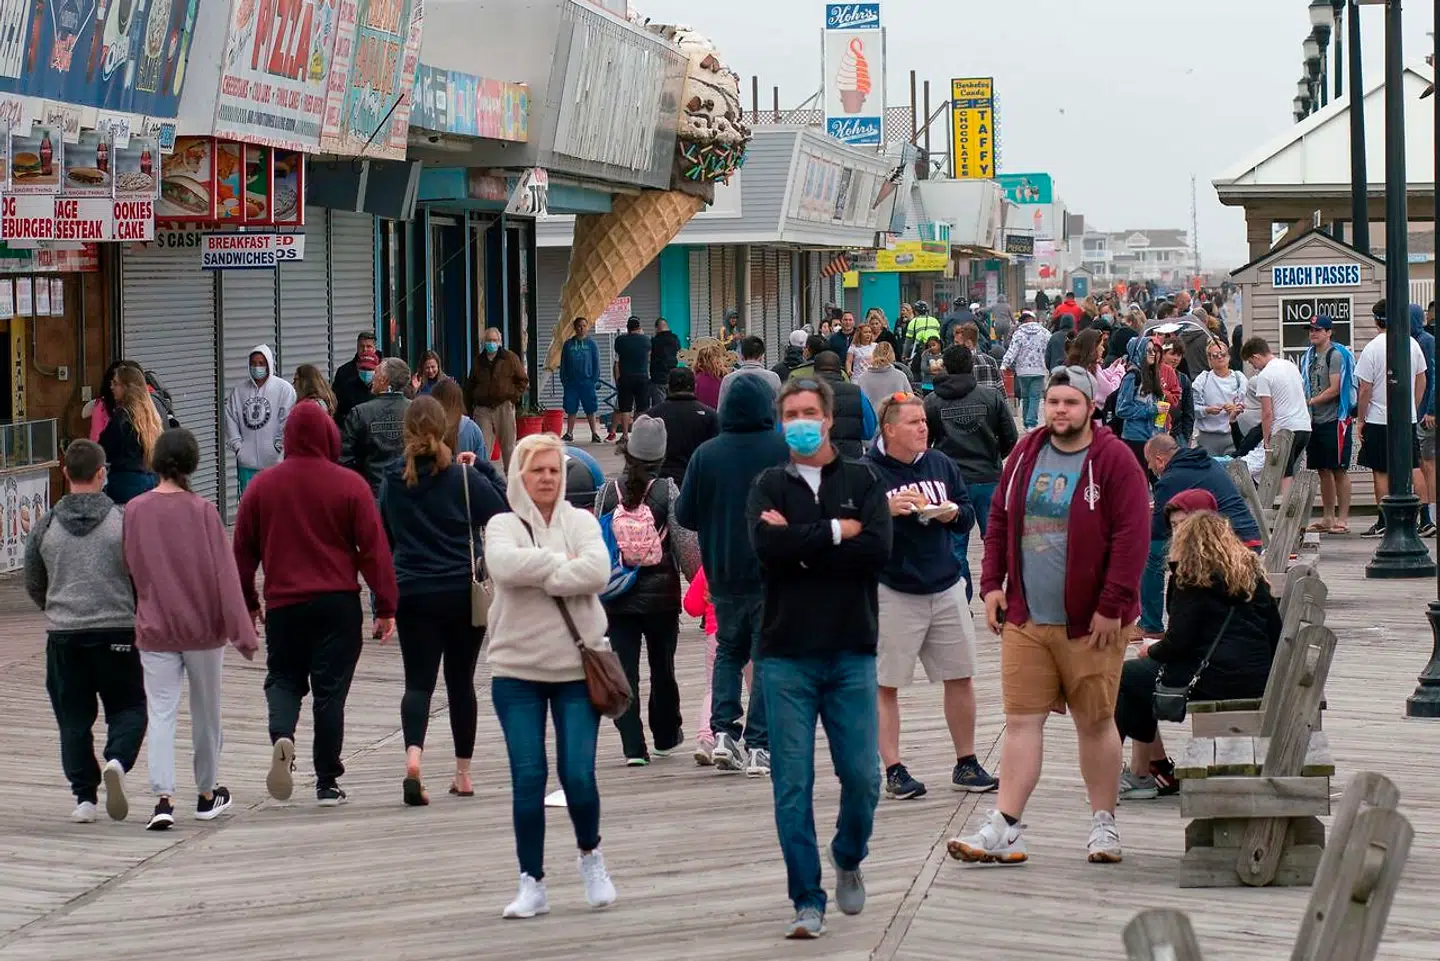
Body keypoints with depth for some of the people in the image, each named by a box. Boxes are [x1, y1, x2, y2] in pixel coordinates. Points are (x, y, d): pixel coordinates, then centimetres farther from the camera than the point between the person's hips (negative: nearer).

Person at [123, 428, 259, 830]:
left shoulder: (134, 511, -5)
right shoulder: (202, 511, -12)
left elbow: (128, 571, 4)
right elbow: (224, 574, -11)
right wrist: (241, 631, -7)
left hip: (154, 629, 1)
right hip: (203, 629, -1)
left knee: (161, 712, 1)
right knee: (206, 711, 14)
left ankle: (163, 797, -15)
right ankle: (207, 794, 27)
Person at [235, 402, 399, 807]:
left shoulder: (262, 486, 2)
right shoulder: (350, 485, -5)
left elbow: (243, 551, 8)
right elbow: (374, 549, -6)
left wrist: (247, 604, 19)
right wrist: (385, 607, -1)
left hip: (283, 603, 1)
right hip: (338, 604, -1)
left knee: (283, 678, 15)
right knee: (330, 689, 5)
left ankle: (282, 736, -16)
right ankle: (327, 783, 6)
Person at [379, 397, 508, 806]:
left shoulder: (393, 479, 0)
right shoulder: (463, 477, -9)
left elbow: (384, 537, 10)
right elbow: (504, 515, -5)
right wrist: (484, 469, 2)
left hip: (412, 593, 1)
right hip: (464, 593, -1)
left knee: (418, 681, -1)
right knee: (460, 680, 12)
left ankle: (413, 756, -28)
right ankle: (463, 774, 18)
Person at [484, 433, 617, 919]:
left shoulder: (580, 521, 5)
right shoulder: (503, 525, 2)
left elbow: (598, 570, -14)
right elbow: (505, 566, -21)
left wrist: (539, 576, -14)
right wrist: (563, 562, -14)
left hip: (576, 666, 0)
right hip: (517, 670, 0)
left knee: (578, 773, -6)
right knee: (528, 776, -3)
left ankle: (590, 855, 22)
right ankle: (532, 883, 7)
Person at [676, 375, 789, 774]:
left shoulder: (706, 454, -5)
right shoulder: (786, 451, -11)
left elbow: (684, 515, 0)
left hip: (723, 576, 3)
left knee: (728, 650, 20)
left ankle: (723, 730, 5)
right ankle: (759, 745, 0)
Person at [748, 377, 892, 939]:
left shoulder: (862, 482, 7)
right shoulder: (769, 487, 7)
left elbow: (878, 549, -11)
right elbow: (767, 546, -14)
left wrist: (801, 545, -12)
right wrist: (836, 531, -10)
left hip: (851, 654, 0)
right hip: (786, 657, 0)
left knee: (861, 776, 0)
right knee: (793, 784, -2)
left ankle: (848, 861, 29)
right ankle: (807, 901, 5)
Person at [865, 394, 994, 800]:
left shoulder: (941, 464, 7)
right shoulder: (867, 472, -9)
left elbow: (968, 515, 14)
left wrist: (953, 512, -8)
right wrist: (886, 511, -28)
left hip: (946, 587, 5)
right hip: (893, 593, -5)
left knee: (961, 677, 10)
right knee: (886, 685, 0)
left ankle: (966, 764, 21)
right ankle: (893, 770, 9)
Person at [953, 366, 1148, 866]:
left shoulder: (1113, 460, -7)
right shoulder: (1025, 454, 9)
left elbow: (1131, 537, -11)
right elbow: (999, 521, 16)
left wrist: (1112, 606, -14)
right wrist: (993, 584, 7)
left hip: (1090, 622, -4)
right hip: (1025, 618, 4)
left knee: (1096, 721, 7)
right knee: (1021, 719, 1)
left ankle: (1103, 824, 19)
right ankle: (1005, 828, -1)